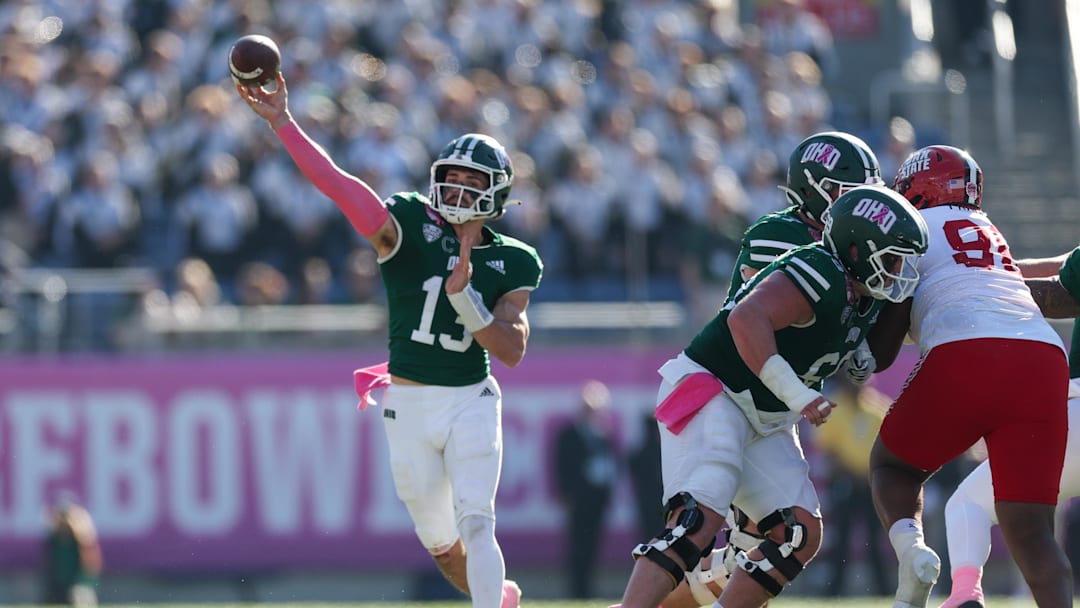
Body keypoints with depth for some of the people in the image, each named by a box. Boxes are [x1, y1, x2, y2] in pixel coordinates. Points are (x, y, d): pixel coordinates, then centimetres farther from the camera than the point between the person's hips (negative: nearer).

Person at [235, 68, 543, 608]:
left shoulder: (510, 264, -2)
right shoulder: (409, 226, -6)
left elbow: (511, 350, -10)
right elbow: (338, 186, -17)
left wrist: (464, 296, -23)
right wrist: (282, 123, -27)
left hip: (471, 402, -1)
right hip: (409, 406, 1)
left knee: (475, 523, -16)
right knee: (442, 543, 10)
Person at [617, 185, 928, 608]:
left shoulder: (865, 300, 8)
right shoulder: (821, 277, -22)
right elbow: (747, 320, -37)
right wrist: (796, 395, -38)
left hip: (765, 421, 10)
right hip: (710, 394, -10)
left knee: (801, 535, -1)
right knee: (699, 522, -27)